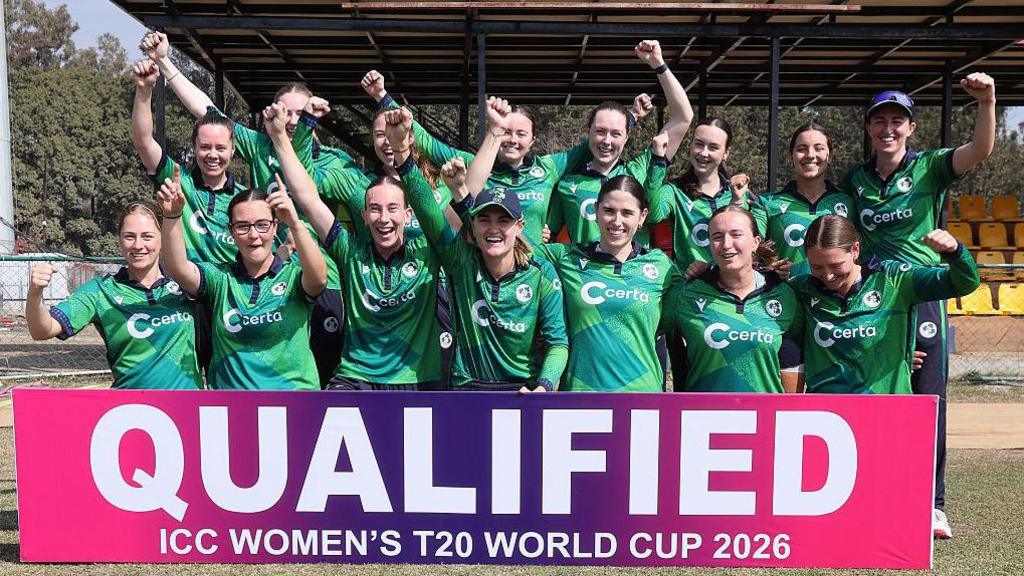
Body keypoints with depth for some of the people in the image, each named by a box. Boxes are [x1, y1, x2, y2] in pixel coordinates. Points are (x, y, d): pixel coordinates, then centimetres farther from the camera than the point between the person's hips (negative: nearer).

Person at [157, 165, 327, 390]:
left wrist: (295, 224, -32)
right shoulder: (220, 277, 8)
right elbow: (178, 269, -8)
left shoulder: (293, 275, 1)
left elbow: (318, 278, -20)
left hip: (294, 387, -3)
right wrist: (172, 216, -22)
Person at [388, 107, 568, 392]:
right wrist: (400, 147, -27)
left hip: (525, 386, 0)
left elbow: (557, 342, -3)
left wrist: (543, 388, -21)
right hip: (467, 385, 0)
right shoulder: (461, 260, -4)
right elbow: (426, 207, -15)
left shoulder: (542, 274, -5)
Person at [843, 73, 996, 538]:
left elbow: (980, 150, -18)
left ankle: (932, 504, 11)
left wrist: (986, 102, -32)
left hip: (922, 297, -3)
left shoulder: (930, 167, 0)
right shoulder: (854, 179, 9)